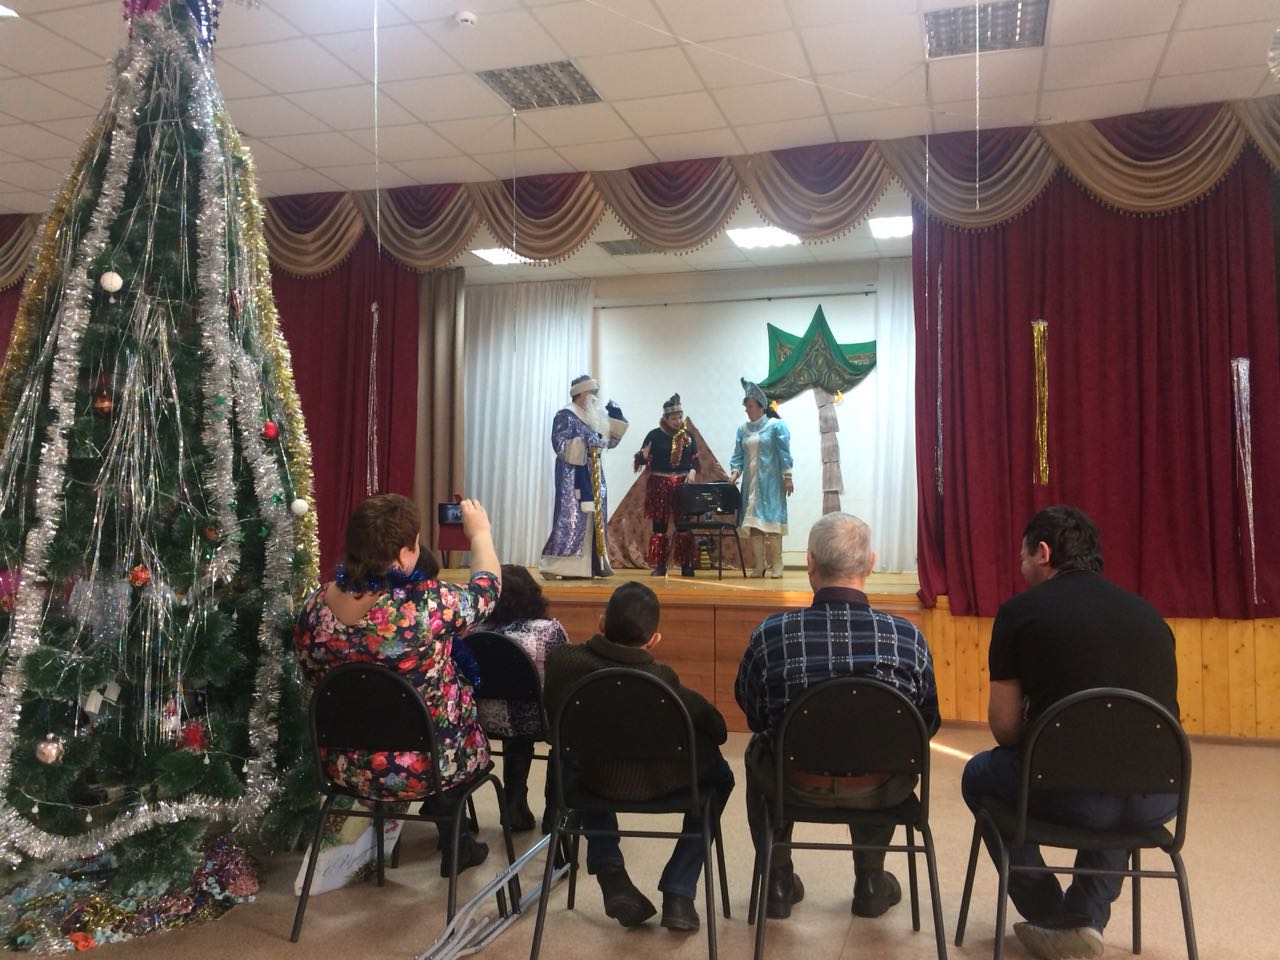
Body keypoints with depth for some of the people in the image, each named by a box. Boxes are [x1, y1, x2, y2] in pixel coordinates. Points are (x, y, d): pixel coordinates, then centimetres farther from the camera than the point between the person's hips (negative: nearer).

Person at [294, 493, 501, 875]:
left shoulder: (314, 607, -14)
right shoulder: (426, 606, -29)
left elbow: (314, 675, 5)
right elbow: (485, 590, -9)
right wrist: (480, 532, 8)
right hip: (428, 768, -5)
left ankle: (453, 838, 42)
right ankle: (453, 842, 38)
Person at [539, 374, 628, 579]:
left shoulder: (593, 416, 14)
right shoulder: (566, 416, -9)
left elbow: (610, 441, 18)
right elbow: (560, 446, -18)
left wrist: (615, 419, 6)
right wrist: (586, 442, -27)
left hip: (593, 475, 8)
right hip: (573, 476, -8)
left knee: (594, 517, 7)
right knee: (571, 517, -11)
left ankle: (591, 565, 11)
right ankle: (557, 565, -8)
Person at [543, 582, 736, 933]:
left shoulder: (561, 659, -17)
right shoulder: (662, 680, -24)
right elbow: (717, 730, -10)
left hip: (588, 780, 3)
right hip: (653, 785, -2)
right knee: (718, 776, 27)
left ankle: (610, 874, 23)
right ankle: (678, 894, 18)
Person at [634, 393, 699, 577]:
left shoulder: (688, 435, 6)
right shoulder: (655, 435, -3)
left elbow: (695, 459, 10)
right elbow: (642, 460, -2)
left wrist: (692, 471, -9)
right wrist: (644, 455, -24)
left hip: (683, 484, 2)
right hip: (659, 484, -2)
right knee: (659, 525, 1)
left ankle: (686, 565, 10)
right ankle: (660, 565, 7)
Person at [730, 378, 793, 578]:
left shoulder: (776, 426, -3)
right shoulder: (743, 429, 12)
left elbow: (784, 454, -5)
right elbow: (738, 455, 11)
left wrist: (787, 478, -10)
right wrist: (735, 471, -5)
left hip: (770, 482, -5)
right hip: (751, 483, 5)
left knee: (771, 520, -8)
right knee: (752, 522, 0)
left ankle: (776, 564, -4)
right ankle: (759, 565, 4)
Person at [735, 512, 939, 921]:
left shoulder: (770, 634, -15)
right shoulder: (908, 637, -14)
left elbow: (752, 714, 1)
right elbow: (927, 725, 0)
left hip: (794, 785, -1)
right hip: (881, 791, 1)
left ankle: (778, 882, 38)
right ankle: (870, 882, 41)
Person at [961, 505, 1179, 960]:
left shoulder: (1021, 610, 0)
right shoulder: (1147, 612, 14)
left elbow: (1004, 726, 2)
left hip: (1070, 793, -5)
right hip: (1160, 798, 5)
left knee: (980, 775, 26)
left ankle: (1056, 922, 20)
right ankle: (1088, 917, 27)